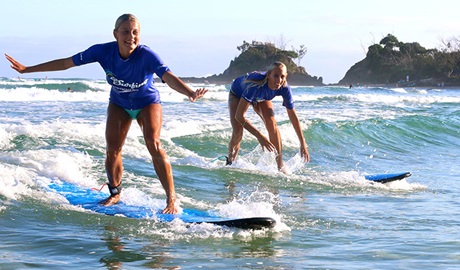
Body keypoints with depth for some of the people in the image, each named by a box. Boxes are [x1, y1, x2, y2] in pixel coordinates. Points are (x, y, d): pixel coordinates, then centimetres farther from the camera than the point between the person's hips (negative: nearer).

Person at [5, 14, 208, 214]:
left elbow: (168, 77, -50)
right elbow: (66, 63, -17)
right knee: (112, 149, -5)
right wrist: (27, 70, -14)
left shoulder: (147, 55, -35)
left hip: (147, 103, -3)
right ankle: (115, 194, 20)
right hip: (119, 103, 3)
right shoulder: (103, 51, -26)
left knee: (153, 145, -22)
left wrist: (190, 93, -71)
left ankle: (171, 200, -15)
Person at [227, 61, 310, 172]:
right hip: (238, 94, -3)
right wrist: (259, 136, -52)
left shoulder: (284, 88, -33)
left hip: (260, 98, 3)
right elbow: (239, 115, -47)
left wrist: (303, 143, -17)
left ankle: (281, 167, -15)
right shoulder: (256, 84, -47)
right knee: (237, 133, -18)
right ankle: (230, 162, 13)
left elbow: (293, 116, -18)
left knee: (272, 123, -22)